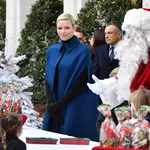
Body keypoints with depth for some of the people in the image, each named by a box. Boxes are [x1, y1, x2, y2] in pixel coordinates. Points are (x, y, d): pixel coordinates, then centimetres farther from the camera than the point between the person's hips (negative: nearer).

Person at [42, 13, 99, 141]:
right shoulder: (52, 51, 10)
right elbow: (48, 80, 9)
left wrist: (59, 104, -13)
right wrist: (51, 105, -6)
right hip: (55, 108, 5)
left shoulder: (82, 51, -6)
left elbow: (80, 83, -11)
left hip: (78, 108, -5)